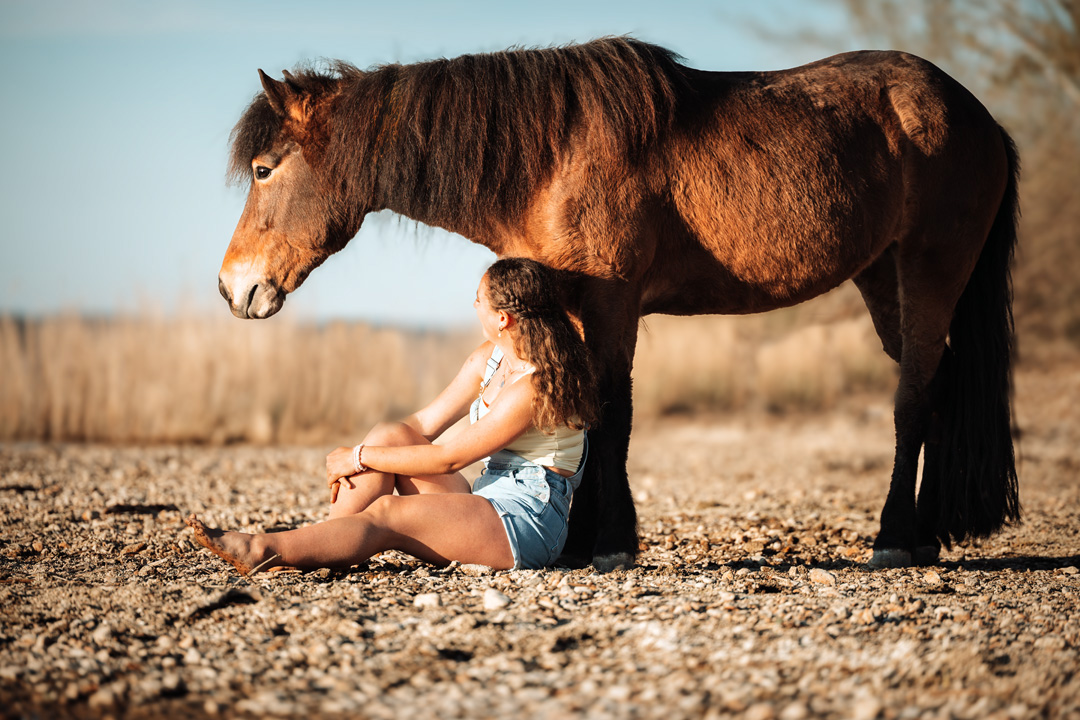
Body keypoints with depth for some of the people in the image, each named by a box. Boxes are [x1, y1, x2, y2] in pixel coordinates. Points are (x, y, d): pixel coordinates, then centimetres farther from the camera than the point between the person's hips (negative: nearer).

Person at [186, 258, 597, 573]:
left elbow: (448, 458, -19)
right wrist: (354, 459, -5)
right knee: (387, 436, -5)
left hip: (528, 524, -9)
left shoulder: (533, 387, -21)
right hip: (488, 504, 9)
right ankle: (321, 550, -14)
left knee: (386, 513, -23)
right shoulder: (487, 359, 10)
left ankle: (266, 550, -22)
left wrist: (360, 458, -13)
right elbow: (425, 424, 8)